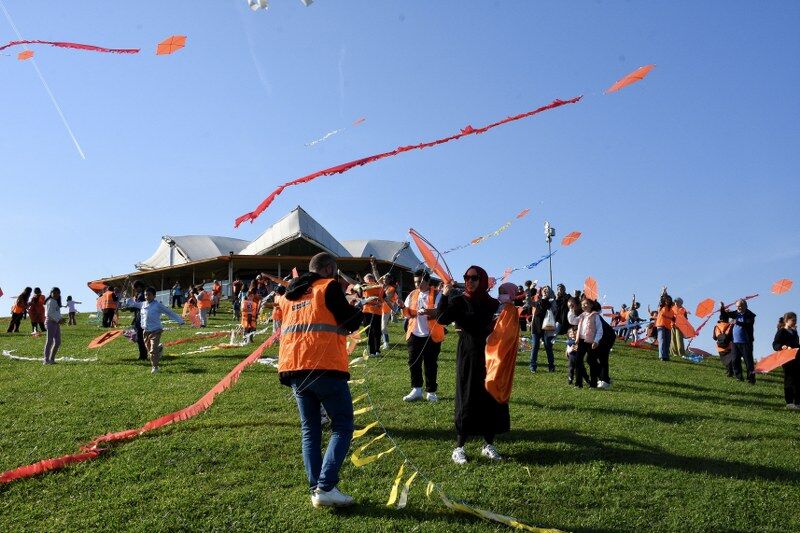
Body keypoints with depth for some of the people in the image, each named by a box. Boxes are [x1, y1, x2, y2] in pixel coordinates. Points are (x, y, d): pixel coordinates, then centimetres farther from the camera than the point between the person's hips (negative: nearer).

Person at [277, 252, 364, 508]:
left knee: (310, 430, 13)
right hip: (325, 367, -6)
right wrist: (361, 311, 18)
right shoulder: (329, 287, -1)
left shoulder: (290, 295, 20)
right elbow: (351, 323, -3)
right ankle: (326, 487, -10)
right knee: (342, 427, 1)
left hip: (293, 368, 7)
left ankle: (316, 489, 8)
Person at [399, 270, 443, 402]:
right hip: (414, 334, 4)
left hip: (431, 335, -4)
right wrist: (403, 307, -10)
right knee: (413, 362, 4)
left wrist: (429, 311, -33)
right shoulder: (412, 295, 9)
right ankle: (416, 390, 14)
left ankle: (431, 392, 13)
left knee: (430, 364, 4)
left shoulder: (436, 295, -5)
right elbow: (407, 314, 11)